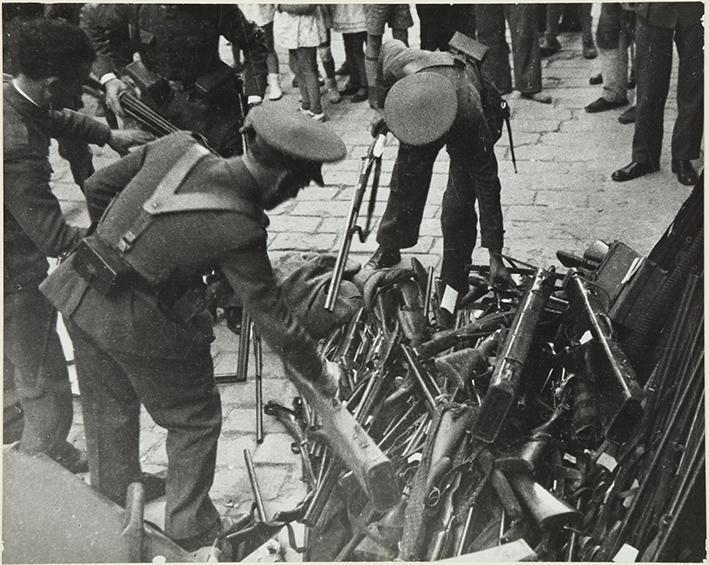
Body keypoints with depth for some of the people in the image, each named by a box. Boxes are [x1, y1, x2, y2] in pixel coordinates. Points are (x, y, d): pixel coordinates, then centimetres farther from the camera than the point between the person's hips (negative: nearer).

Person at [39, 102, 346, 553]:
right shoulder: (239, 229, -20)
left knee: (109, 409, 26)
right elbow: (273, 320, -14)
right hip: (141, 326, -7)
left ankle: (114, 502, 47)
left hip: (79, 295, 7)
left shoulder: (177, 148, -5)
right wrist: (321, 374, 0)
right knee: (195, 421, 16)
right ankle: (192, 531, 29)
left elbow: (98, 186, 7)